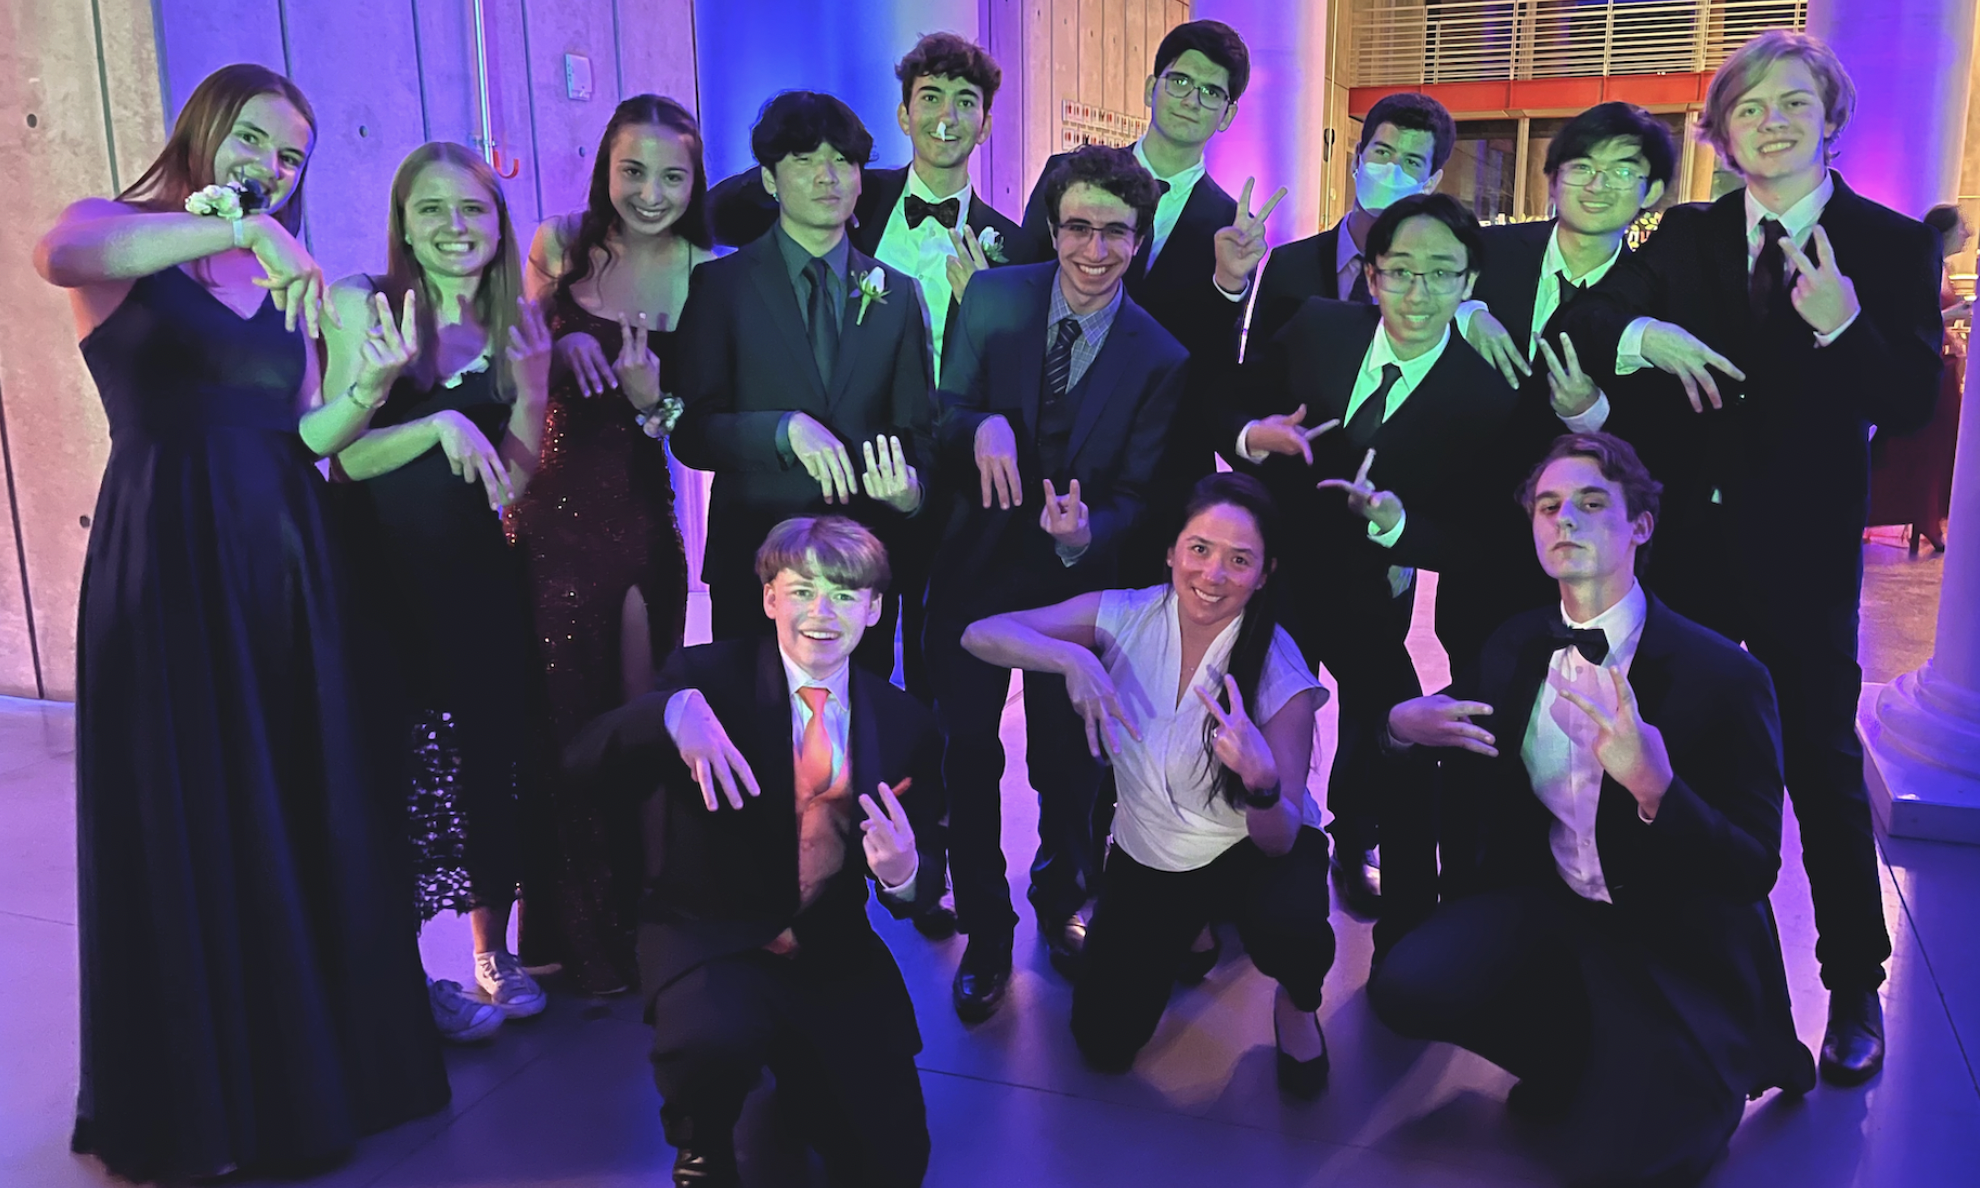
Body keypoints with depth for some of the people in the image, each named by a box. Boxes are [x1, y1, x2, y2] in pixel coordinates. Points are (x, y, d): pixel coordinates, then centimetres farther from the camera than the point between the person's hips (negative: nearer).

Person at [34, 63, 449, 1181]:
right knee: (185, 829, 5)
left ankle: (315, 1064, 27)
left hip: (287, 568, 5)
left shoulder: (292, 277, 15)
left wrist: (372, 386, -9)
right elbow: (61, 253, -25)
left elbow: (304, 437, 9)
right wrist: (229, 228, -33)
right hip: (168, 567, -4)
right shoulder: (123, 231, 1)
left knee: (309, 819, 9)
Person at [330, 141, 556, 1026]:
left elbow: (514, 480, 3)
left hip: (481, 579, 3)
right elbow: (342, 456, -11)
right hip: (386, 580, -3)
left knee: (495, 759, 7)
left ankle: (494, 951, 23)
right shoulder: (363, 304, -6)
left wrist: (531, 387, -11)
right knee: (395, 768, 1)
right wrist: (438, 426, -24)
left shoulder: (514, 321, 5)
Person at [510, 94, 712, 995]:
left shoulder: (706, 274, -2)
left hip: (644, 521, 0)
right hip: (553, 518, 0)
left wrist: (652, 403, -21)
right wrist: (562, 347, -9)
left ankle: (642, 918, 31)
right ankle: (574, 929, 27)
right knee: (558, 718, 7)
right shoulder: (561, 245, 0)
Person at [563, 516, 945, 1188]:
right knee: (711, 1041, -36)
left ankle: (794, 1063, 27)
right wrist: (674, 708, -40)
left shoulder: (906, 723, 1)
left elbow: (918, 877, 2)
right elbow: (584, 764, -19)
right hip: (708, 940, -3)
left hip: (835, 957, 3)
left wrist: (903, 873, -24)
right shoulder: (710, 675, -7)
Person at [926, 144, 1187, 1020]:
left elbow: (1136, 493, -9)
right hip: (975, 564, 1)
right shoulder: (994, 297, -6)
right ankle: (985, 930, 27)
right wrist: (982, 425, -28)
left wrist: (1086, 532, -30)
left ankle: (1061, 898, 44)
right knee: (968, 754, 7)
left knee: (1066, 761, 15)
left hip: (1075, 579, 0)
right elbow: (942, 413, -5)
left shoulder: (1159, 358, -10)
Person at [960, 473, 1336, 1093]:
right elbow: (980, 634, -23)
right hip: (1148, 854, 3)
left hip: (1252, 850, -3)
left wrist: (1262, 780, -47)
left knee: (1288, 923, -37)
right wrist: (1070, 657, -41)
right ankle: (1185, 929, 30)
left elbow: (1279, 842, -24)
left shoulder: (1282, 674, -23)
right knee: (1103, 1042, 0)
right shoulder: (1126, 617, -16)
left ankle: (1297, 1003, 3)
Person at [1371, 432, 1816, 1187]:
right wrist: (1400, 724, -13)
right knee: (1403, 986, -19)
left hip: (1677, 947, -5)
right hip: (1546, 905, 5)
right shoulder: (1515, 646, 0)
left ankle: (1680, 1078, 13)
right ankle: (1582, 1061, 8)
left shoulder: (1723, 674, -17)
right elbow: (1456, 784, 11)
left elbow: (1754, 872, -19)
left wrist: (1654, 787, -38)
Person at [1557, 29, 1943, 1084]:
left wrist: (1843, 324, -28)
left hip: (1803, 553, -2)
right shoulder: (1687, 238, 5)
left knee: (1823, 762, 6)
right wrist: (1646, 334, -25)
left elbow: (1909, 407, -10)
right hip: (1684, 536, 3)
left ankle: (1854, 987, 24)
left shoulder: (1892, 245, -3)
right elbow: (1578, 321, -4)